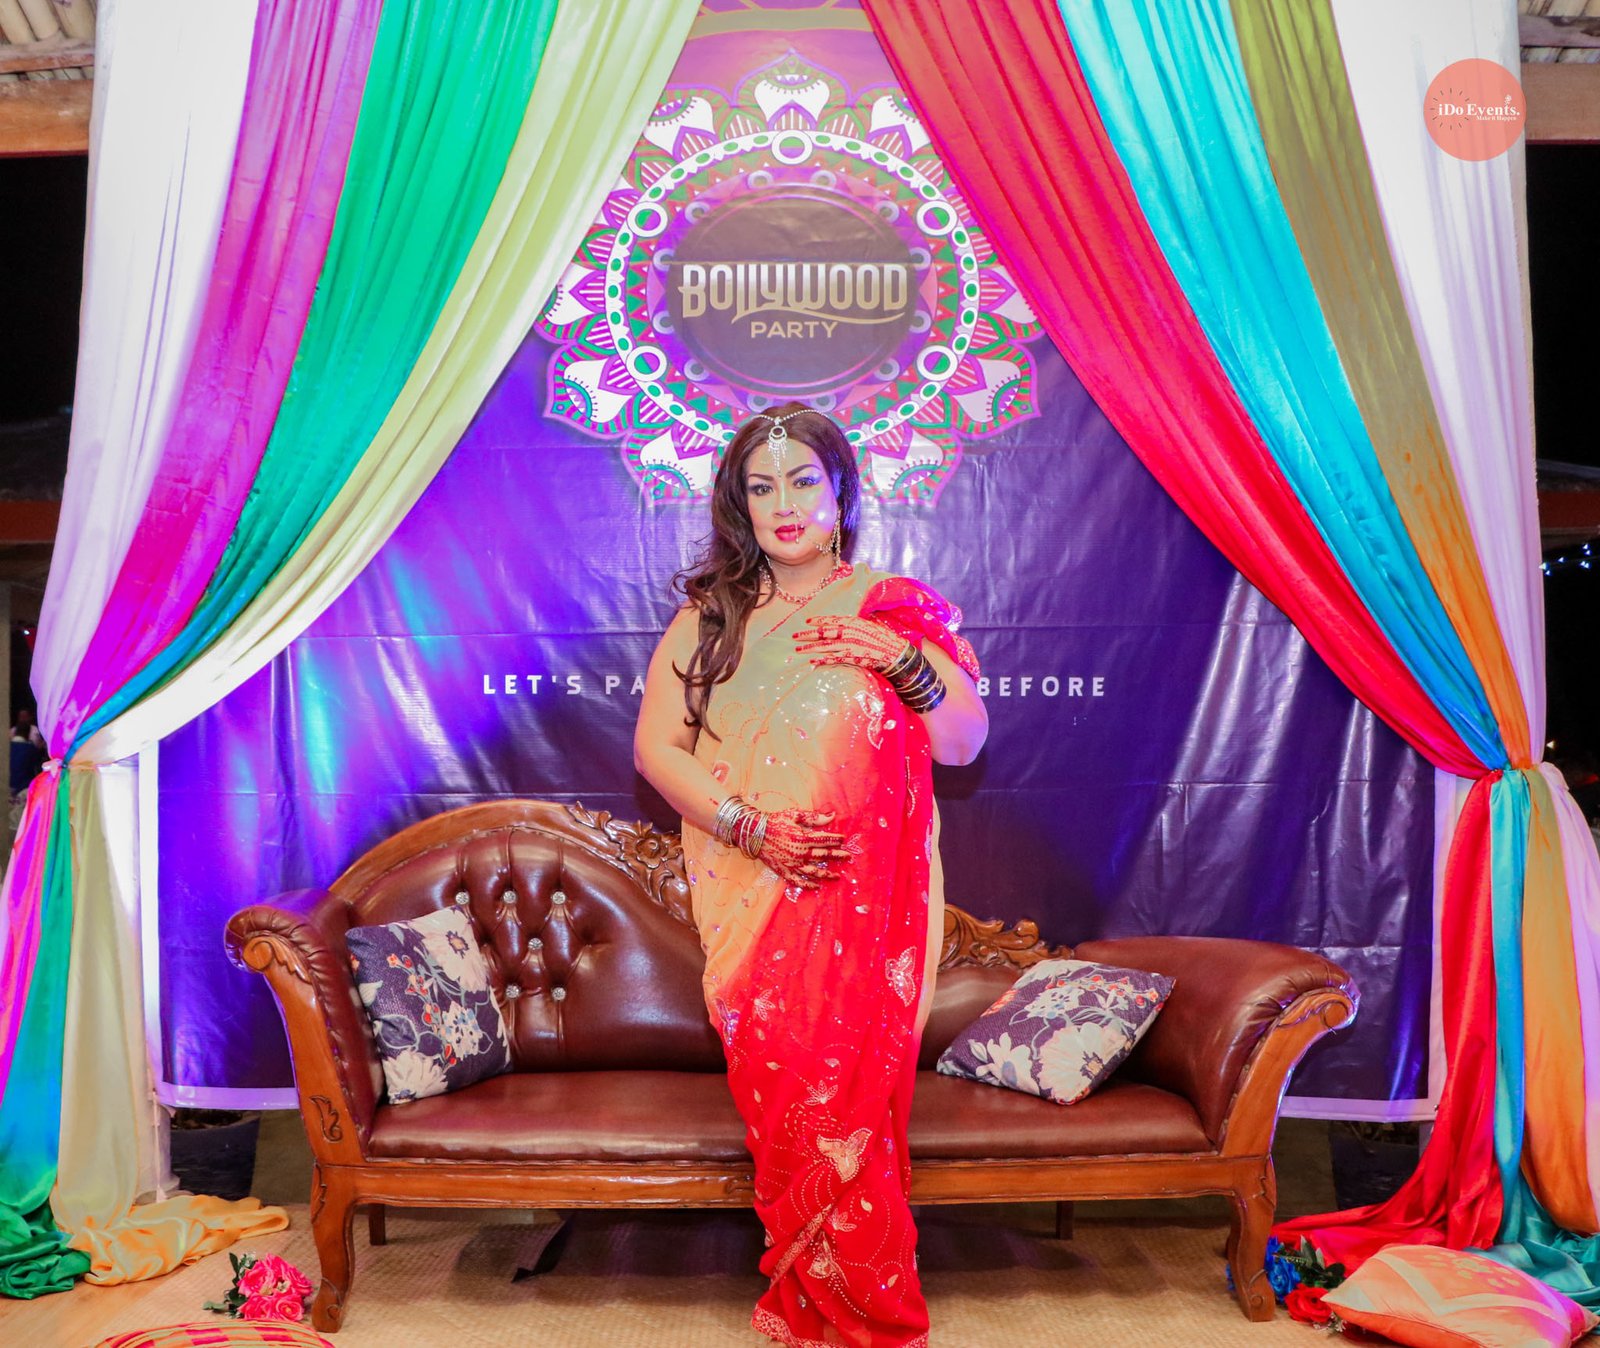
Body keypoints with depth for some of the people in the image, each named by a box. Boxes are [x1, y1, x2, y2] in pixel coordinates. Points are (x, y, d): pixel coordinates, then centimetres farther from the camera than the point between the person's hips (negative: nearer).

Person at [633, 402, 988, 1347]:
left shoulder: (895, 607, 6)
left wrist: (907, 664, -14)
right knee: (779, 1099, 2)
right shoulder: (709, 617, 8)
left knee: (853, 1095, -2)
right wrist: (749, 826, -12)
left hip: (871, 902, -1)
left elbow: (965, 745, 4)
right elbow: (656, 745, 1)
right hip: (754, 902, 1)